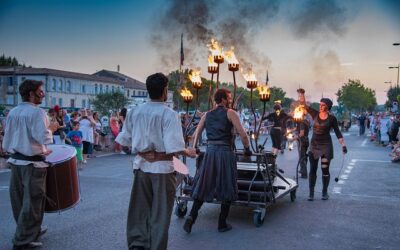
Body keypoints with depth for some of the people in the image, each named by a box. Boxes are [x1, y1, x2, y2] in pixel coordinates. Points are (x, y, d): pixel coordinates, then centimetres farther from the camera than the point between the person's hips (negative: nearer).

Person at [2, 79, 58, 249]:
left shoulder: (12, 113, 8)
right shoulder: (37, 112, -14)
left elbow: (7, 140, 11)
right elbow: (44, 138, -22)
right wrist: (51, 128, -4)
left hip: (15, 161, 8)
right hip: (32, 163, -8)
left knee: (19, 200, 16)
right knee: (31, 202, 2)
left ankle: (31, 230, 33)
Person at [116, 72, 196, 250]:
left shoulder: (134, 112, 0)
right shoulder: (169, 114, -15)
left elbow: (124, 140, 3)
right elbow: (173, 147, -20)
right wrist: (188, 152, -3)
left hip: (141, 165, 5)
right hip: (161, 167, -4)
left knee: (140, 207, 16)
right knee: (160, 211, 8)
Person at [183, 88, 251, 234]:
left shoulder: (207, 115, 12)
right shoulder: (230, 113, -1)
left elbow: (197, 133, 12)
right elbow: (243, 134, -6)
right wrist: (247, 149, 7)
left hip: (210, 152, 4)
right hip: (226, 152, -4)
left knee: (203, 187, 11)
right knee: (226, 188, 6)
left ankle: (192, 216, -3)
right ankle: (222, 224, 11)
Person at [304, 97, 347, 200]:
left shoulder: (332, 118, -3)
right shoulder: (315, 114, 2)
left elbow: (338, 133, -2)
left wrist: (343, 145, -9)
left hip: (326, 145, -2)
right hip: (314, 145, 2)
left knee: (325, 169, 2)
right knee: (312, 170, 3)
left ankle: (324, 193, 17)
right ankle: (311, 193, 8)